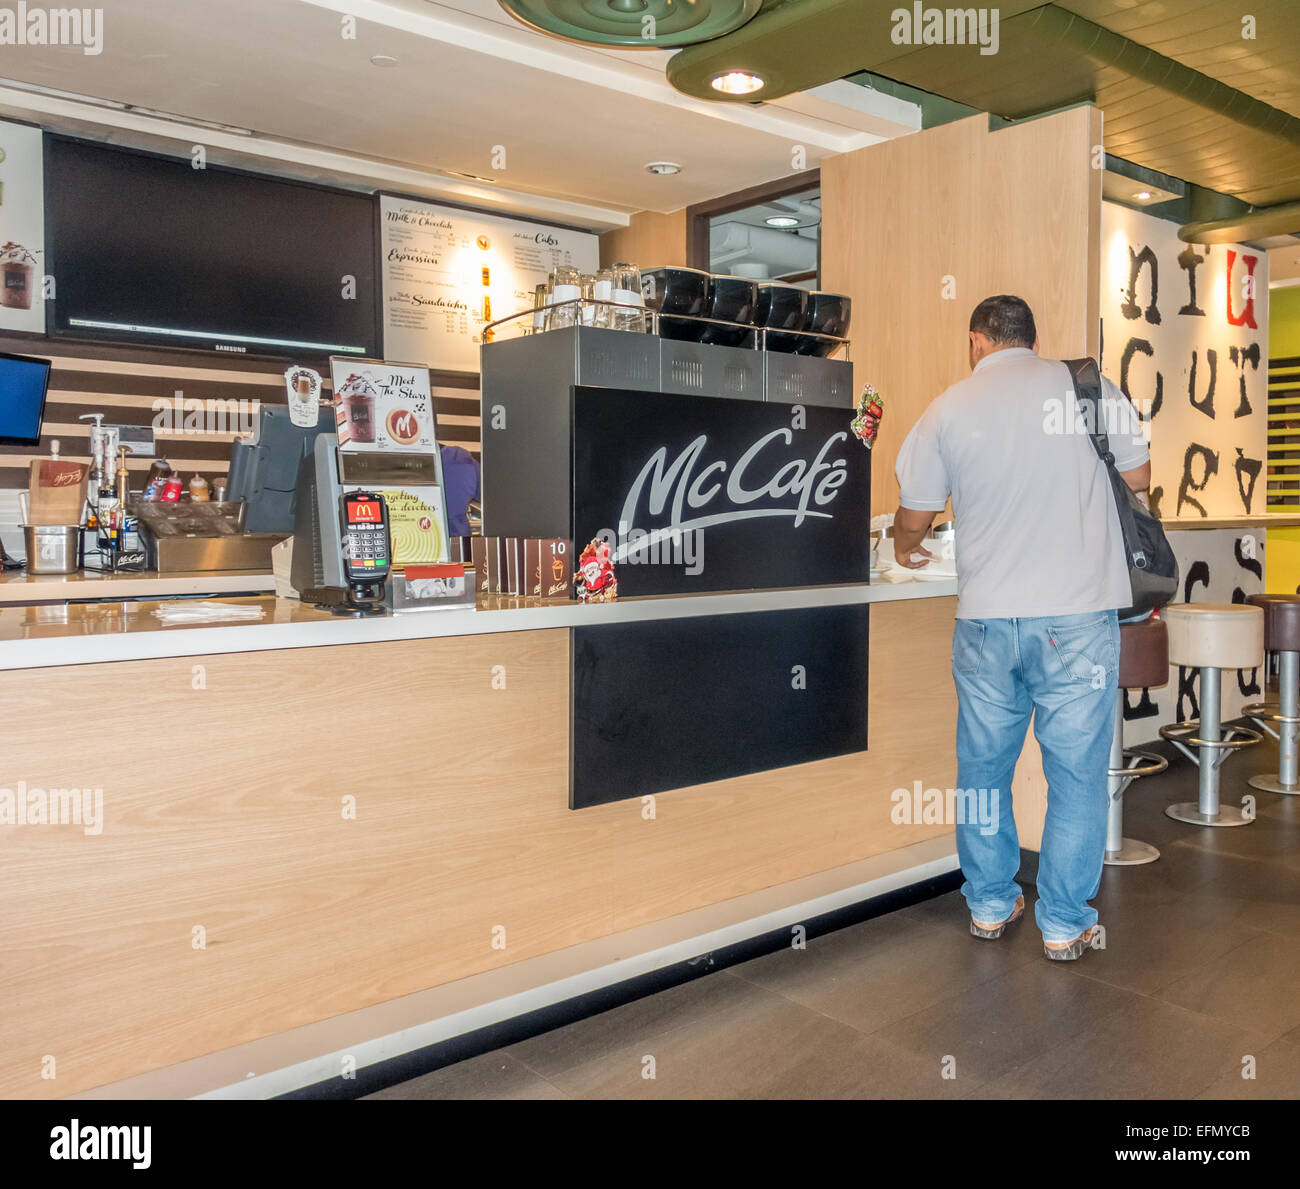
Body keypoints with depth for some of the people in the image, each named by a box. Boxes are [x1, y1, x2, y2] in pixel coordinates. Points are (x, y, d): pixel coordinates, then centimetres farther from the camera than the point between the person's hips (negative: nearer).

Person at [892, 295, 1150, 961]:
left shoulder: (947, 410, 2)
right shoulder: (1089, 387, 1)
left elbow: (913, 515, 7)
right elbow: (1138, 477, 9)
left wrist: (906, 549, 30)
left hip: (987, 613, 1)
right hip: (1079, 612, -1)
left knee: (984, 765, 15)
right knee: (1076, 770, 8)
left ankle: (990, 905, 27)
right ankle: (1064, 925, 14)